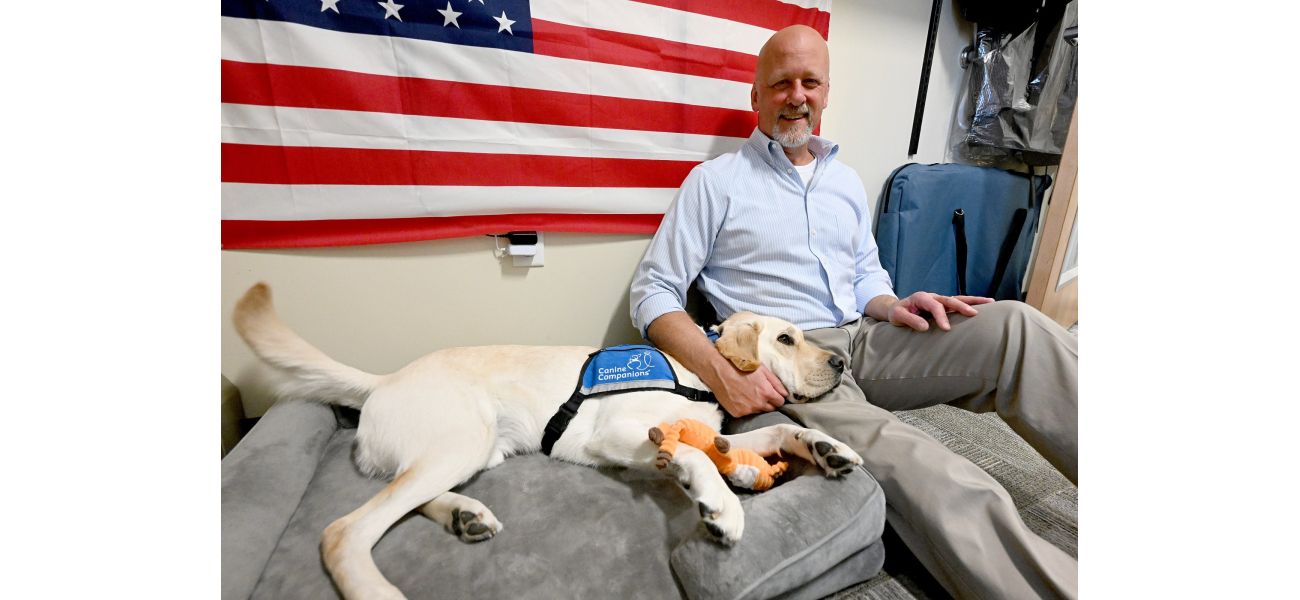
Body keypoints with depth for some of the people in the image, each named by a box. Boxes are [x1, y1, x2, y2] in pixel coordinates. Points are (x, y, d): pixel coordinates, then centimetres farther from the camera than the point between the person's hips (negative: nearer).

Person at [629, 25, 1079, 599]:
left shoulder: (847, 181, 19)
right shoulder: (715, 181, 0)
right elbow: (653, 291, -5)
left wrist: (893, 308, -2)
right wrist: (720, 372, -21)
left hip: (862, 340, 6)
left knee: (1017, 326, -18)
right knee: (939, 486, -30)